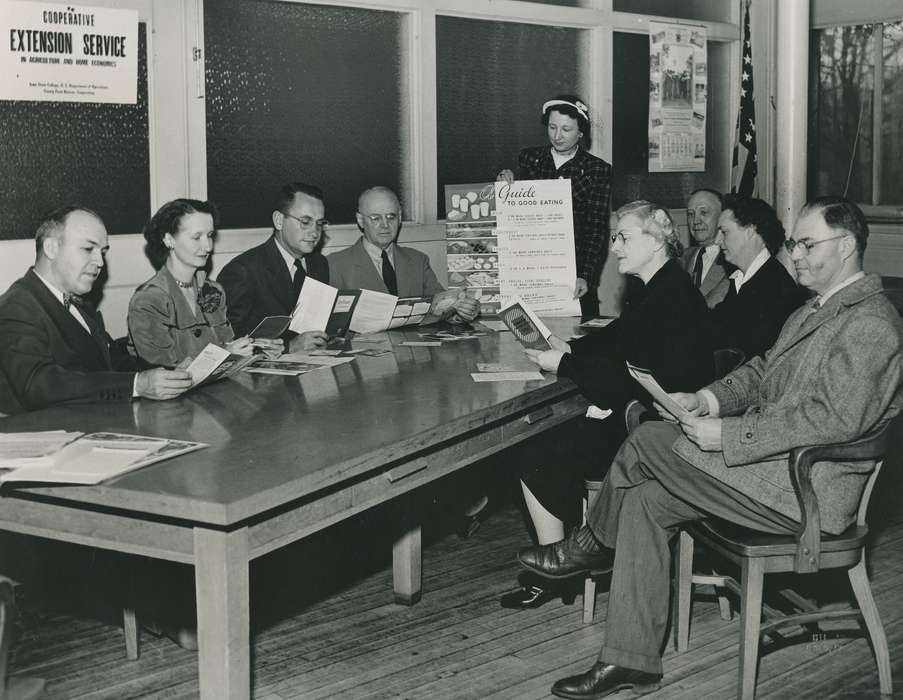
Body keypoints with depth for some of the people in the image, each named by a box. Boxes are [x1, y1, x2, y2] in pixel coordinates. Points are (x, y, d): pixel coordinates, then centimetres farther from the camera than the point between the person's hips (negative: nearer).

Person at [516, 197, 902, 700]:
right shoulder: (816, 310, 18)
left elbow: (837, 419, -27)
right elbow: (761, 372, 20)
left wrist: (728, 434, -25)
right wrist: (707, 399, -2)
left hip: (803, 488, -10)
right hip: (771, 460, 10)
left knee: (646, 442, -14)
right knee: (645, 501, -1)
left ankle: (597, 542, 14)